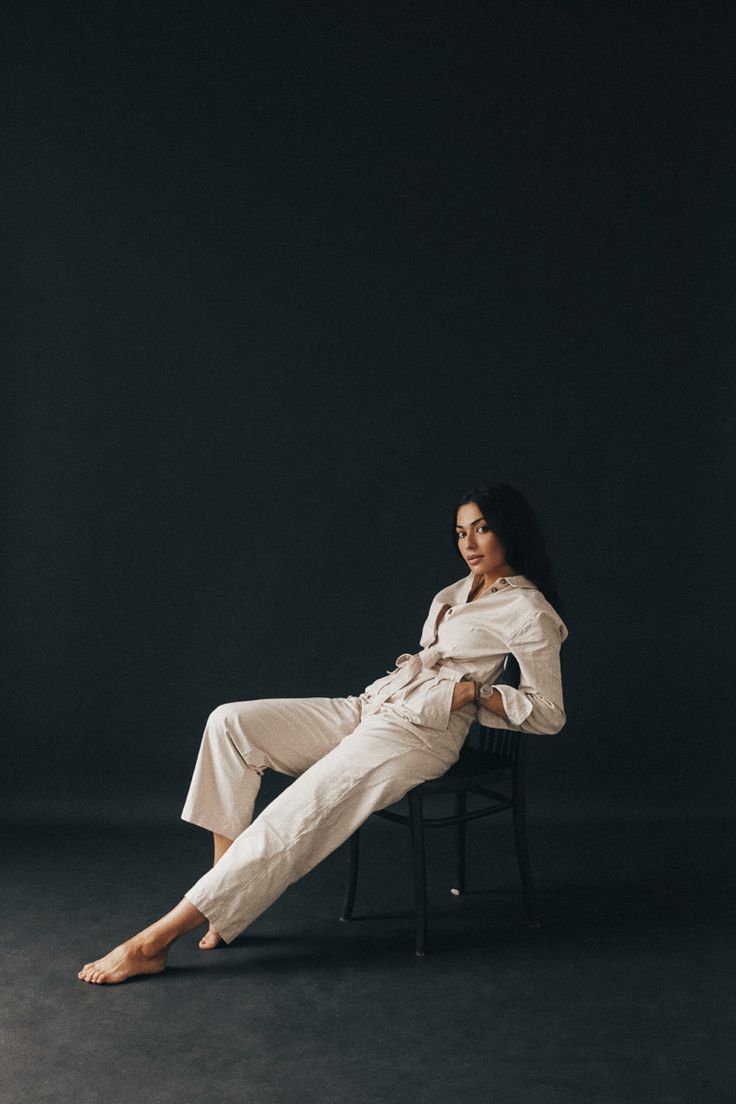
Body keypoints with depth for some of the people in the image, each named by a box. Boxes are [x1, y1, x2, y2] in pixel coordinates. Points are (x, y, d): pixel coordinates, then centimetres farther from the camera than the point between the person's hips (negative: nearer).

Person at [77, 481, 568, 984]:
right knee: (231, 721, -10)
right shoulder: (453, 594, 21)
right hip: (368, 707, 9)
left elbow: (549, 713, -5)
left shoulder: (528, 611, -4)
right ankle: (223, 900, -12)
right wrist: (416, 661, 8)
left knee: (292, 821, -24)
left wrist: (471, 691, -12)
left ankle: (156, 941, -21)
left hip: (420, 734, -9)